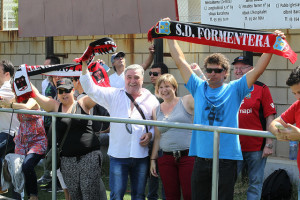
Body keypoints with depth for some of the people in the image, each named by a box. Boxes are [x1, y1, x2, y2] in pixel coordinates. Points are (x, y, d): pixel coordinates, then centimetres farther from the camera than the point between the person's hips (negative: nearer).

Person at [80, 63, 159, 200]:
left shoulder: (151, 100, 7)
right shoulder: (114, 95, 6)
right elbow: (91, 89, -1)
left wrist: (150, 134, -7)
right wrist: (84, 66, -11)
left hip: (141, 155, 1)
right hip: (118, 154, -1)